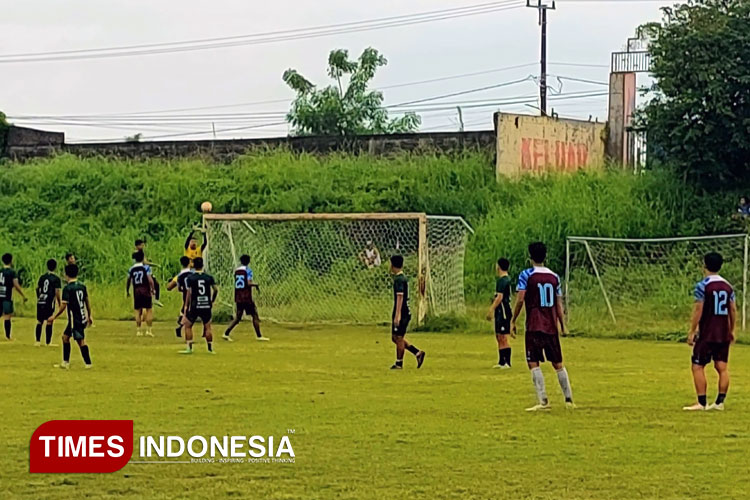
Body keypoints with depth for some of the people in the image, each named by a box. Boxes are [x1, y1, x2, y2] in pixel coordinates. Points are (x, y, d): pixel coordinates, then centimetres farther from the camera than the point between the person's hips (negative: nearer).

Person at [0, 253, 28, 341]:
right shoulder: (12, 272, -7)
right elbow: (16, 286, -11)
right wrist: (23, 296, -3)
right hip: (7, 297, -5)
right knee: (7, 316, -2)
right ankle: (8, 336, -1)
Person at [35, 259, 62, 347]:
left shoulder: (42, 277, 8)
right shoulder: (56, 279, -7)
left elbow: (37, 288, 13)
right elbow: (57, 293, -11)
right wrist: (59, 303, -1)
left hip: (40, 302, 4)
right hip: (50, 303, -4)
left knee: (39, 321, 11)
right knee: (49, 322, 2)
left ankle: (38, 341, 10)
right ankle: (48, 342, 4)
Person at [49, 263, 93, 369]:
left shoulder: (67, 288, -13)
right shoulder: (82, 286, 8)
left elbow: (63, 306, -16)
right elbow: (87, 302, 14)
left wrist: (54, 317, -6)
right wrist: (89, 316, 24)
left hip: (75, 320, -8)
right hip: (82, 318, 8)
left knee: (81, 341, -7)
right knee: (65, 336, 17)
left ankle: (88, 363, -8)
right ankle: (65, 362, 19)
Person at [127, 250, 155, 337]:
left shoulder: (131, 269, 4)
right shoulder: (146, 267, -8)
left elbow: (128, 281, 8)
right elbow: (150, 280, -15)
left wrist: (127, 291, 21)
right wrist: (152, 290, -4)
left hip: (136, 291, 4)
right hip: (145, 290, -4)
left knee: (138, 311, 9)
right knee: (149, 310, 4)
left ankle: (138, 330, 10)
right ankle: (148, 330, 0)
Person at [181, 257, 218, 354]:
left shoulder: (190, 277, -3)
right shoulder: (209, 277, 3)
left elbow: (189, 293, -6)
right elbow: (215, 289, 0)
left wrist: (186, 306, -3)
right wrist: (212, 301, 15)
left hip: (195, 306, -2)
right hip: (206, 306, 2)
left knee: (187, 325, 8)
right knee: (207, 327, 10)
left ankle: (189, 348, 3)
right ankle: (211, 349, 10)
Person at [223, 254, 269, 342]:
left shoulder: (236, 270, 11)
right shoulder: (248, 270, -8)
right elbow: (249, 283, -19)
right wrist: (255, 285, -2)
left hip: (238, 298, 6)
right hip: (247, 297, -6)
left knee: (237, 317, 9)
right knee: (255, 315, 5)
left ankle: (226, 333, -3)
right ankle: (259, 336, 6)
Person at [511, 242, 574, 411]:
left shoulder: (526, 275, -4)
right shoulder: (554, 276, 9)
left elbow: (520, 299, -11)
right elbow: (559, 303, 10)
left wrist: (513, 321, -3)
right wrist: (563, 326, 15)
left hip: (534, 327, -5)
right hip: (551, 327, 5)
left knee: (533, 363, -5)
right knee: (558, 363, 13)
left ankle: (543, 401, -16)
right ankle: (569, 399, 15)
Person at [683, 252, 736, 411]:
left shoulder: (703, 286, -10)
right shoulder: (728, 286, 9)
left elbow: (698, 310, -12)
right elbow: (733, 310, 12)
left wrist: (692, 331, -7)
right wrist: (732, 331, 21)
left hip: (707, 334, -6)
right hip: (723, 335, 6)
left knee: (697, 366, -1)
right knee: (722, 367, 7)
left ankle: (701, 403, -6)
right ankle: (720, 402, 6)